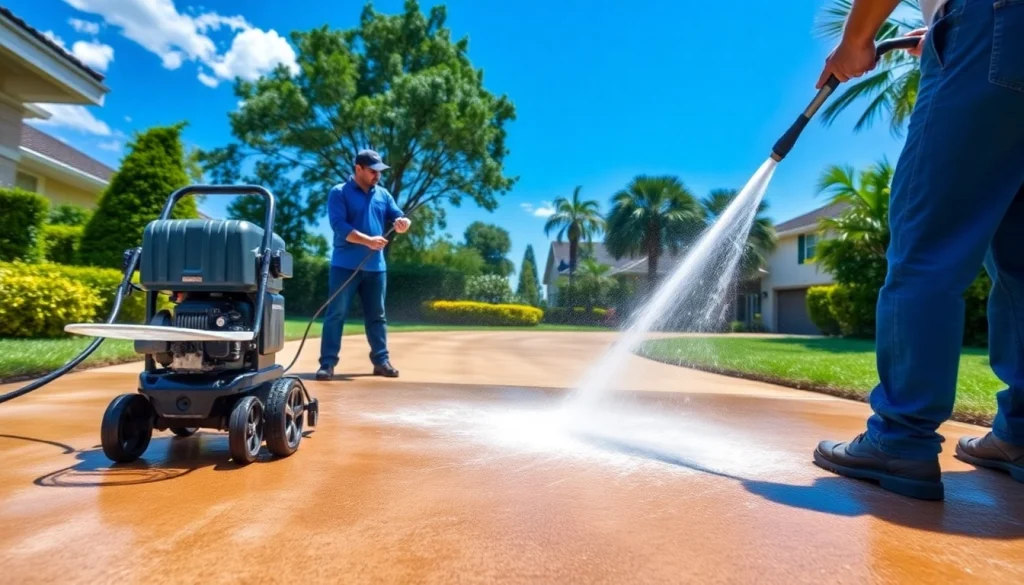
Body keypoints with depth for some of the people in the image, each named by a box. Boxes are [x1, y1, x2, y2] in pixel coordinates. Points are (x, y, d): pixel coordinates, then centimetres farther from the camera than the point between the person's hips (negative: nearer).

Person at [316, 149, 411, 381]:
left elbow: (397, 217, 8)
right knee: (336, 314, -3)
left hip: (376, 266, 5)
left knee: (377, 316, 10)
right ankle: (327, 363, 2)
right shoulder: (339, 193, -3)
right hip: (345, 265, -5)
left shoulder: (383, 194, 13)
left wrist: (402, 223, -17)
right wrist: (368, 240, -26)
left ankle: (381, 361, 18)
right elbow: (339, 225, -15)